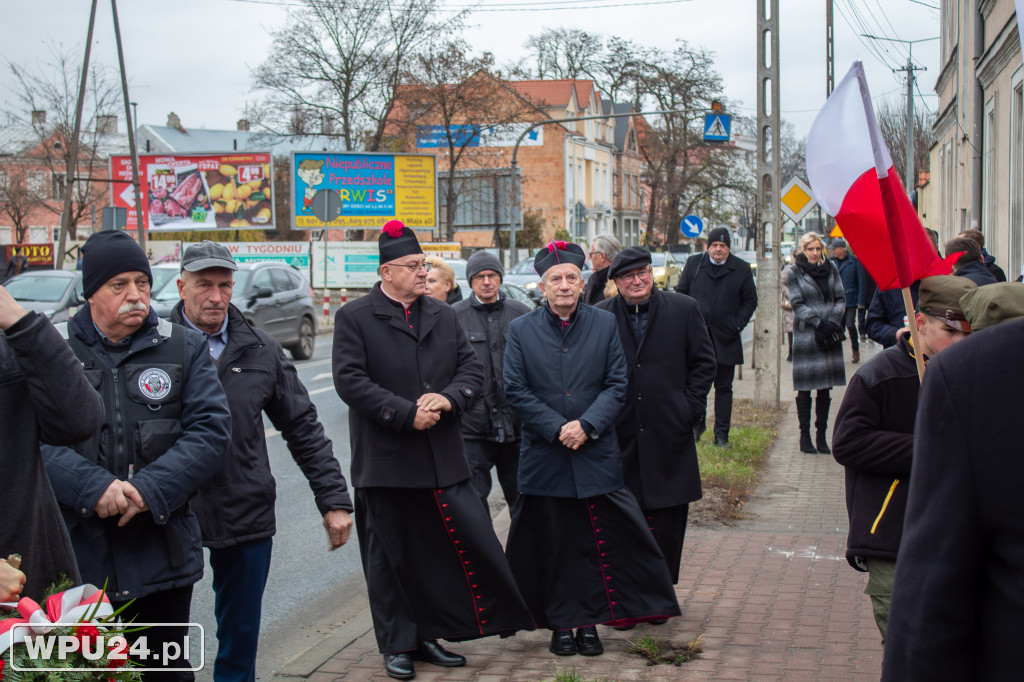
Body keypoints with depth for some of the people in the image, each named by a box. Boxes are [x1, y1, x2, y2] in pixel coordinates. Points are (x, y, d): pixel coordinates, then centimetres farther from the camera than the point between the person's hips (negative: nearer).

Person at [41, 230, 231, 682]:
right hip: (77, 555, -1)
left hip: (161, 555, 1)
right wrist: (93, 488, -21)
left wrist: (151, 490, -15)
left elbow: (210, 429, -3)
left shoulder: (184, 348, 7)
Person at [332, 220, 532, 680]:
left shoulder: (443, 316, 13)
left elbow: (472, 369, 10)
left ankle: (431, 634, 14)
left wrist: (448, 398, -11)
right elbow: (351, 381, -12)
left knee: (468, 541, 0)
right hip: (385, 461, -4)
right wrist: (407, 414, -17)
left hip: (443, 458, 4)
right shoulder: (354, 318, -3)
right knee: (390, 557, 6)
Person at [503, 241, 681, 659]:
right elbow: (515, 390, -2)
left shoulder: (605, 325, 5)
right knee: (552, 544, 5)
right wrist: (558, 429, -12)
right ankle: (561, 624, 16)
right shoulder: (521, 330, 3)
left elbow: (616, 385, 2)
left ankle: (589, 623, 14)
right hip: (543, 456, 0)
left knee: (596, 544, 2)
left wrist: (587, 425, -13)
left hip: (596, 455, 1)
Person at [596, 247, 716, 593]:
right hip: (620, 434, 0)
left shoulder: (684, 309, 4)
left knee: (668, 517, 4)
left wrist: (690, 406, -2)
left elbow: (704, 362, 7)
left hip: (669, 434, 0)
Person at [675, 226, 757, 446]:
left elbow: (750, 300, 8)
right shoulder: (693, 264, 5)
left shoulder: (741, 269, 2)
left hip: (725, 338, -1)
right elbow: (681, 293, 11)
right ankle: (696, 425, 24)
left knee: (723, 387, 4)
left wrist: (738, 324, -4)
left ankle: (721, 433, 9)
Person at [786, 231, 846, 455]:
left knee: (825, 388, 6)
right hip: (806, 335, -4)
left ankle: (822, 436, 13)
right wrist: (819, 322, -15)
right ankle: (805, 436, 6)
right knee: (805, 389, -1)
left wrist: (833, 321, -9)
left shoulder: (830, 269, 9)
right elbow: (798, 305, -7)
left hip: (830, 335, 4)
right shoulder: (794, 272, -1)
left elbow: (841, 298, 7)